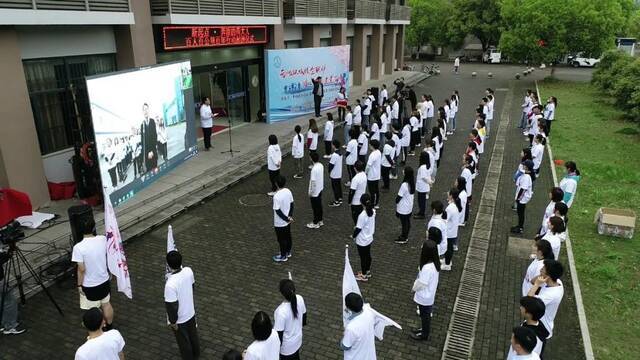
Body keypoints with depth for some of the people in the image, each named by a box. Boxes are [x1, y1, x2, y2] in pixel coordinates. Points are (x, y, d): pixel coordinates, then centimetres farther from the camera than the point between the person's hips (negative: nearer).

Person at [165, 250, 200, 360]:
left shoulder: (170, 284, -37)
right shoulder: (188, 271, -17)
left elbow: (172, 306, -27)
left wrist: (172, 321, -10)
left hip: (179, 319, -6)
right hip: (190, 312, 6)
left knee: (184, 342, 20)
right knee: (193, 335, 30)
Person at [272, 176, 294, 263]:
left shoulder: (276, 196, -29)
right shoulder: (288, 191, -6)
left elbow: (278, 211, -25)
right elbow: (292, 204, 2)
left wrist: (287, 219, -15)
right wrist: (290, 216, 0)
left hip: (280, 222, -7)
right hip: (287, 220, 7)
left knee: (281, 239, 10)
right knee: (288, 236, 23)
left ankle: (283, 256, 26)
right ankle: (288, 252, 41)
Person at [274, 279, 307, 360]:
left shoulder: (281, 311, -39)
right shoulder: (300, 299, -22)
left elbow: (279, 334, -25)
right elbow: (304, 315, -1)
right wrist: (303, 324, 20)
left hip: (286, 346, -5)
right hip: (297, 340, 5)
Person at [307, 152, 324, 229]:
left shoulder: (314, 169, -28)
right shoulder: (321, 165, -1)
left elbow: (313, 182, -24)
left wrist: (310, 192, -14)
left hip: (315, 191, -8)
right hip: (320, 189, 9)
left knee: (315, 207, 5)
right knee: (319, 205, 20)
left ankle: (315, 223, 17)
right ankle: (320, 220, 33)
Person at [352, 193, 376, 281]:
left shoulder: (362, 215, -32)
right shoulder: (373, 211, -8)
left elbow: (358, 229, -21)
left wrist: (353, 236, -4)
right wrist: (357, 227, 13)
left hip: (362, 241, -7)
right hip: (369, 238, 7)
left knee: (363, 257, 10)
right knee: (368, 255, 23)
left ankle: (364, 275, 27)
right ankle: (367, 271, 41)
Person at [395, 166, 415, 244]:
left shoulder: (404, 185, -31)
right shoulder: (413, 182, -7)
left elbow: (399, 197, -22)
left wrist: (396, 201, -1)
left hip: (403, 208, -7)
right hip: (410, 206, 7)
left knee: (404, 223, 10)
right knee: (408, 222, 21)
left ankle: (404, 238, 27)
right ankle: (405, 235, 40)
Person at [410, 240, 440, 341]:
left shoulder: (427, 268, -37)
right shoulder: (435, 263, -9)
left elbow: (421, 284, -26)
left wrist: (413, 288, -7)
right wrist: (416, 285, 9)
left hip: (424, 297, -8)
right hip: (429, 295, 8)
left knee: (425, 315, 15)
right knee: (426, 314, 28)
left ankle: (424, 334, 36)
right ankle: (425, 329, 48)